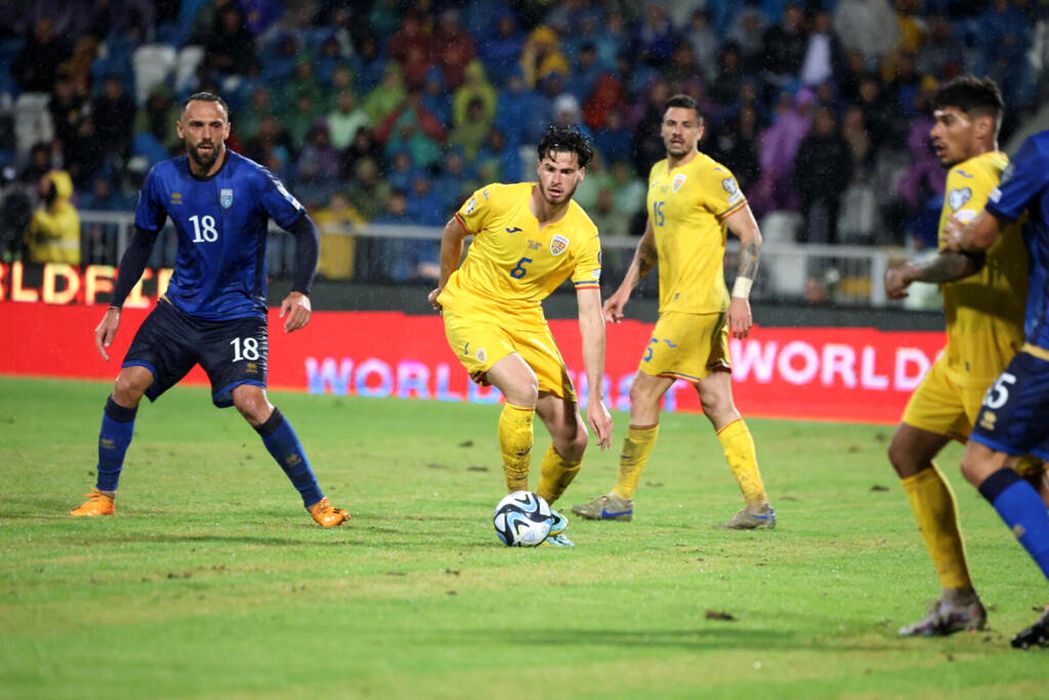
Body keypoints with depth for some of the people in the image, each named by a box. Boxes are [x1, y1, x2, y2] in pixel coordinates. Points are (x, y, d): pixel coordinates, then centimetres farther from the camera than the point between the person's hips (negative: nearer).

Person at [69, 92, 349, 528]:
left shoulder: (252, 179, -15)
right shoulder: (163, 179, -2)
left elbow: (304, 230, -7)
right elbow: (142, 243, 12)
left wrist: (300, 292, -20)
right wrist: (114, 307, 8)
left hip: (237, 313, -4)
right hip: (180, 307, 4)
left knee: (251, 401, -22)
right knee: (128, 385, -10)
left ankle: (315, 500, -9)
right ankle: (103, 496, 6)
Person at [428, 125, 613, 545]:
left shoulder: (583, 237, -15)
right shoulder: (498, 200, -19)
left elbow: (591, 319, -18)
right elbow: (453, 232, 4)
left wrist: (595, 397, -24)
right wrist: (445, 287, 18)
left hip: (526, 318, 3)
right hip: (471, 309, -3)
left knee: (573, 440, -4)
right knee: (523, 387, -32)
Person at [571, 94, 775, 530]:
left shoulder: (711, 176, -10)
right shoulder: (658, 174, 17)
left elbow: (751, 236, -12)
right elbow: (651, 241, 29)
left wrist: (740, 296, -19)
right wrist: (626, 289, 22)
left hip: (696, 304, -9)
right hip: (676, 302, 9)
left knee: (643, 393, -5)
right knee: (717, 406, 4)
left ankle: (621, 499, 3)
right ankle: (757, 505, 3)